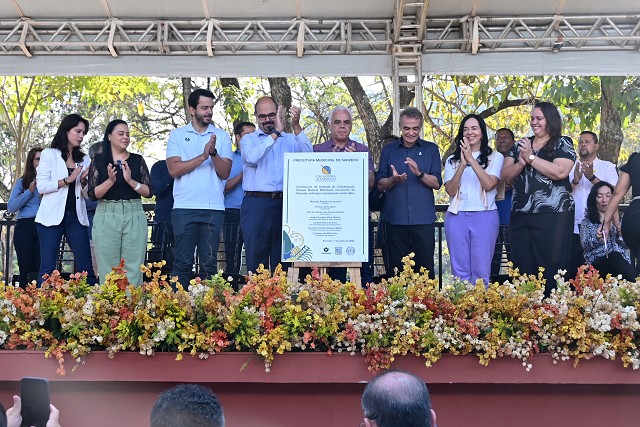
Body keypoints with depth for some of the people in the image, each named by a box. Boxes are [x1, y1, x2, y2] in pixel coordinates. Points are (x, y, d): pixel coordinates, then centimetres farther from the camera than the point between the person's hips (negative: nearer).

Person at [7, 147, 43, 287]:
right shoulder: (22, 182, 13)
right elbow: (11, 207, 3)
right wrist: (30, 191, -4)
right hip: (25, 227, 1)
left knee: (40, 269, -6)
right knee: (26, 268, -2)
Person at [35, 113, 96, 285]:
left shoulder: (84, 159, 17)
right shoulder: (49, 154, 5)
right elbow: (41, 186, -5)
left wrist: (84, 181, -4)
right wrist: (68, 180, -13)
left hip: (76, 217, 4)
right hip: (53, 216, -4)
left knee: (86, 268, -2)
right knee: (47, 268, -3)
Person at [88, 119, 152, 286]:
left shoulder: (137, 160, 11)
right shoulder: (99, 160, 7)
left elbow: (148, 191, 4)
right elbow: (93, 194, 0)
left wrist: (130, 181, -12)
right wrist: (110, 180, -15)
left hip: (134, 216, 1)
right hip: (106, 216, -1)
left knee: (133, 269, -3)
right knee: (108, 269, -2)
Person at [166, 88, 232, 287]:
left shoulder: (222, 136, 10)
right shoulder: (177, 135, 7)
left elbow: (225, 173, 1)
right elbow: (174, 169, -6)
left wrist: (214, 153, -15)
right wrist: (203, 156, -13)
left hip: (214, 208, 1)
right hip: (184, 208, -1)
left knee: (209, 263, 4)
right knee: (183, 263, 0)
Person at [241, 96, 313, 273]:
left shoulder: (290, 139, 14)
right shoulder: (249, 139, 9)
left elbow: (308, 155, -5)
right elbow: (252, 157, -13)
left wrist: (296, 126, -15)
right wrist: (276, 132, -15)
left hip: (284, 204, 2)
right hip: (256, 204, -2)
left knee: (282, 260, 5)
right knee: (256, 259, -1)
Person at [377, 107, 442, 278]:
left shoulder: (431, 149, 7)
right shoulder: (389, 150, 10)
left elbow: (437, 183, 0)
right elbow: (380, 185, 7)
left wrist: (419, 173, -17)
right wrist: (393, 180, -14)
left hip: (423, 220, -1)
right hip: (395, 219, 1)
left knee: (425, 268, 1)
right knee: (396, 269, 6)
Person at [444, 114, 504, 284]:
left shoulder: (495, 157, 7)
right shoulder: (452, 160, 13)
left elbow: (489, 184, -9)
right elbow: (450, 190, 0)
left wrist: (471, 159, -13)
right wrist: (462, 164, -12)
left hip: (485, 217, -2)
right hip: (457, 217, 2)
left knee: (481, 271, -1)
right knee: (460, 271, 3)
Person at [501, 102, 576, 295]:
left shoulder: (563, 144, 1)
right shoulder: (521, 144, 16)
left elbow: (560, 172, -16)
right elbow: (506, 174, 10)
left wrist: (531, 157, -12)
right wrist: (521, 163, -10)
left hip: (553, 215, -5)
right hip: (520, 215, 5)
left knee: (550, 267, -4)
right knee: (522, 267, 4)